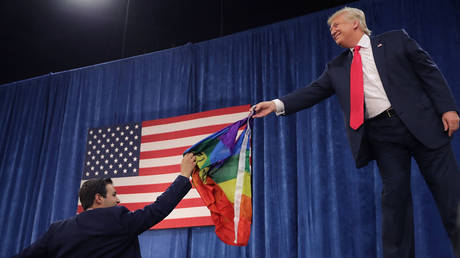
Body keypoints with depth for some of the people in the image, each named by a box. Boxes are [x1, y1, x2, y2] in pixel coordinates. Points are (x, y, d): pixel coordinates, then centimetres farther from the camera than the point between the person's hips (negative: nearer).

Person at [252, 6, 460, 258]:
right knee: (394, 195, 1)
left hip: (420, 122, -2)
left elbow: (429, 72, 4)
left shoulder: (396, 39, 8)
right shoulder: (337, 67, 16)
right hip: (381, 133, 2)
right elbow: (313, 91, 8)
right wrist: (277, 104, -5)